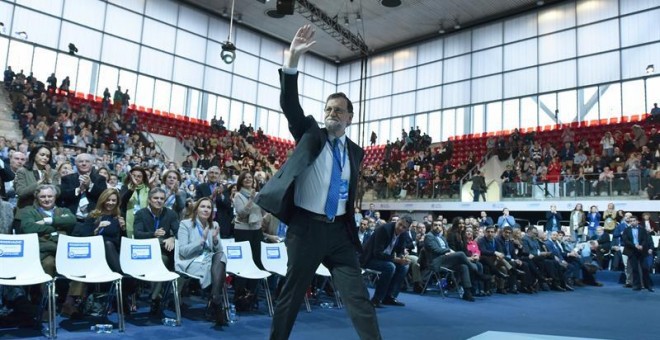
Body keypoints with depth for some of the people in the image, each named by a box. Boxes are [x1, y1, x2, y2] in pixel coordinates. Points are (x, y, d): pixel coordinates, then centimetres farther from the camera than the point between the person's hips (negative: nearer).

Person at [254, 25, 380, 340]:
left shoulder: (355, 152, 10)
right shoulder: (309, 133, 1)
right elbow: (290, 104, -13)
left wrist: (350, 227, 13)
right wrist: (292, 60, -25)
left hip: (339, 231, 3)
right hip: (305, 226, -2)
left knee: (358, 297, 3)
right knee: (291, 294, 8)